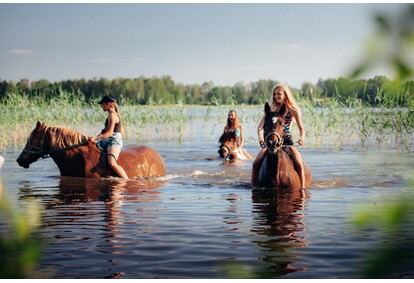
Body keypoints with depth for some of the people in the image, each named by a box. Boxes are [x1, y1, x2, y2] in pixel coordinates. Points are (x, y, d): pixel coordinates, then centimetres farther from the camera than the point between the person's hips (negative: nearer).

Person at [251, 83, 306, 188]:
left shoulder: (293, 110, 0)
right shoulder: (271, 109, 3)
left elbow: (301, 128, 2)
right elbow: (260, 126, -3)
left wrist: (302, 137, -21)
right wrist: (260, 137, -24)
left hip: (287, 140, -1)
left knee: (299, 164, -23)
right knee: (255, 164, -14)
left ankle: (302, 188, -13)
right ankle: (253, 186, 0)